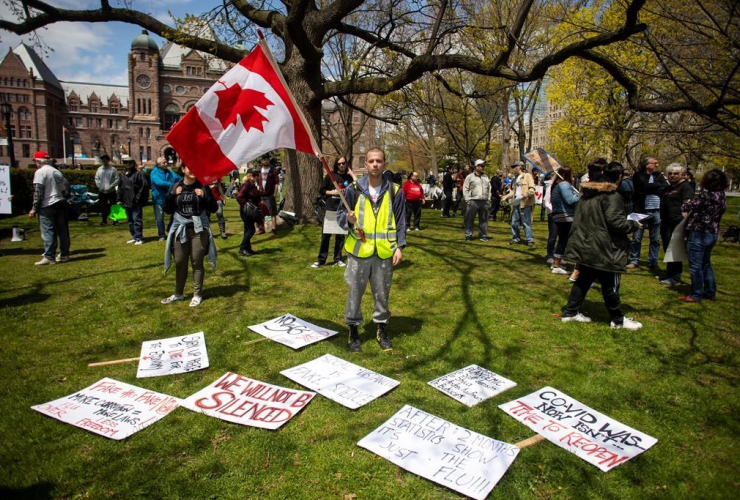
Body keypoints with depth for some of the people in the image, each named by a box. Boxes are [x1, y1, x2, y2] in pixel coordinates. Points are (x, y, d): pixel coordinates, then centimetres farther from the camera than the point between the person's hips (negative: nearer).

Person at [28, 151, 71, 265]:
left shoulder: (40, 172, -8)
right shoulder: (57, 172, 14)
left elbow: (38, 192, -14)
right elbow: (65, 190, 14)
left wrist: (34, 208, -12)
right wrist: (63, 200, 18)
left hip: (47, 206, -7)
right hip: (60, 204, 7)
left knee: (48, 231, -5)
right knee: (62, 230, 8)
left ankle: (49, 257, -6)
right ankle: (64, 255, 13)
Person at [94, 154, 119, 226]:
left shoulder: (113, 169, -5)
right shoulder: (99, 169, 8)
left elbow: (117, 179, -9)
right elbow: (96, 178, 11)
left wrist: (110, 186, -17)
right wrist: (99, 186, -4)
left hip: (111, 191, -4)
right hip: (102, 191, 4)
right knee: (103, 206, 11)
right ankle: (104, 220, 20)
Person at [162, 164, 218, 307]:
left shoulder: (202, 187, -3)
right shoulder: (176, 187, 3)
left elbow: (214, 208, -3)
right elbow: (167, 210, 4)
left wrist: (204, 196, -18)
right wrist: (172, 195, -10)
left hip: (199, 230, -2)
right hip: (180, 229, 3)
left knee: (197, 262, 4)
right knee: (180, 263, 11)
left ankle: (197, 295, 16)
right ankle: (178, 293, 26)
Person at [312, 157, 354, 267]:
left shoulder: (349, 177, 5)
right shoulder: (331, 175, 2)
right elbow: (321, 190, 5)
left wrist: (352, 174, -10)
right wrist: (332, 192, -11)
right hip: (330, 209, -1)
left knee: (340, 235, 9)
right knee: (326, 235, 1)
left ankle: (338, 259, 20)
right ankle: (321, 260, 8)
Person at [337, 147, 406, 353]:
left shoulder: (394, 190, 2)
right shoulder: (354, 189, -2)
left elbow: (400, 221, 6)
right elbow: (340, 214, 5)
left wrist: (399, 246, -2)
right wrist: (347, 219, -18)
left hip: (384, 252, 1)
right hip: (359, 250, -1)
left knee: (382, 293, 11)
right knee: (355, 291, 7)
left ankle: (381, 329, 29)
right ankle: (353, 330, 24)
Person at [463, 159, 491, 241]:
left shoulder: (486, 177, 17)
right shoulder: (470, 177, 1)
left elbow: (489, 188, 21)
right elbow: (465, 189, -1)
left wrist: (488, 198, 12)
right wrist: (467, 199, -8)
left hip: (484, 202, 4)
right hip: (473, 201, -4)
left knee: (483, 219, 7)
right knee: (470, 219, -2)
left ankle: (483, 235, 15)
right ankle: (468, 235, 5)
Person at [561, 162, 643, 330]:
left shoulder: (587, 193, 11)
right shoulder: (613, 196, -15)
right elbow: (616, 222, -20)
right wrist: (634, 224, -1)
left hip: (584, 246, 8)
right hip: (603, 249, -8)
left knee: (583, 280, 16)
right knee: (610, 285, 4)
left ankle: (570, 312, 19)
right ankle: (618, 320, 18)